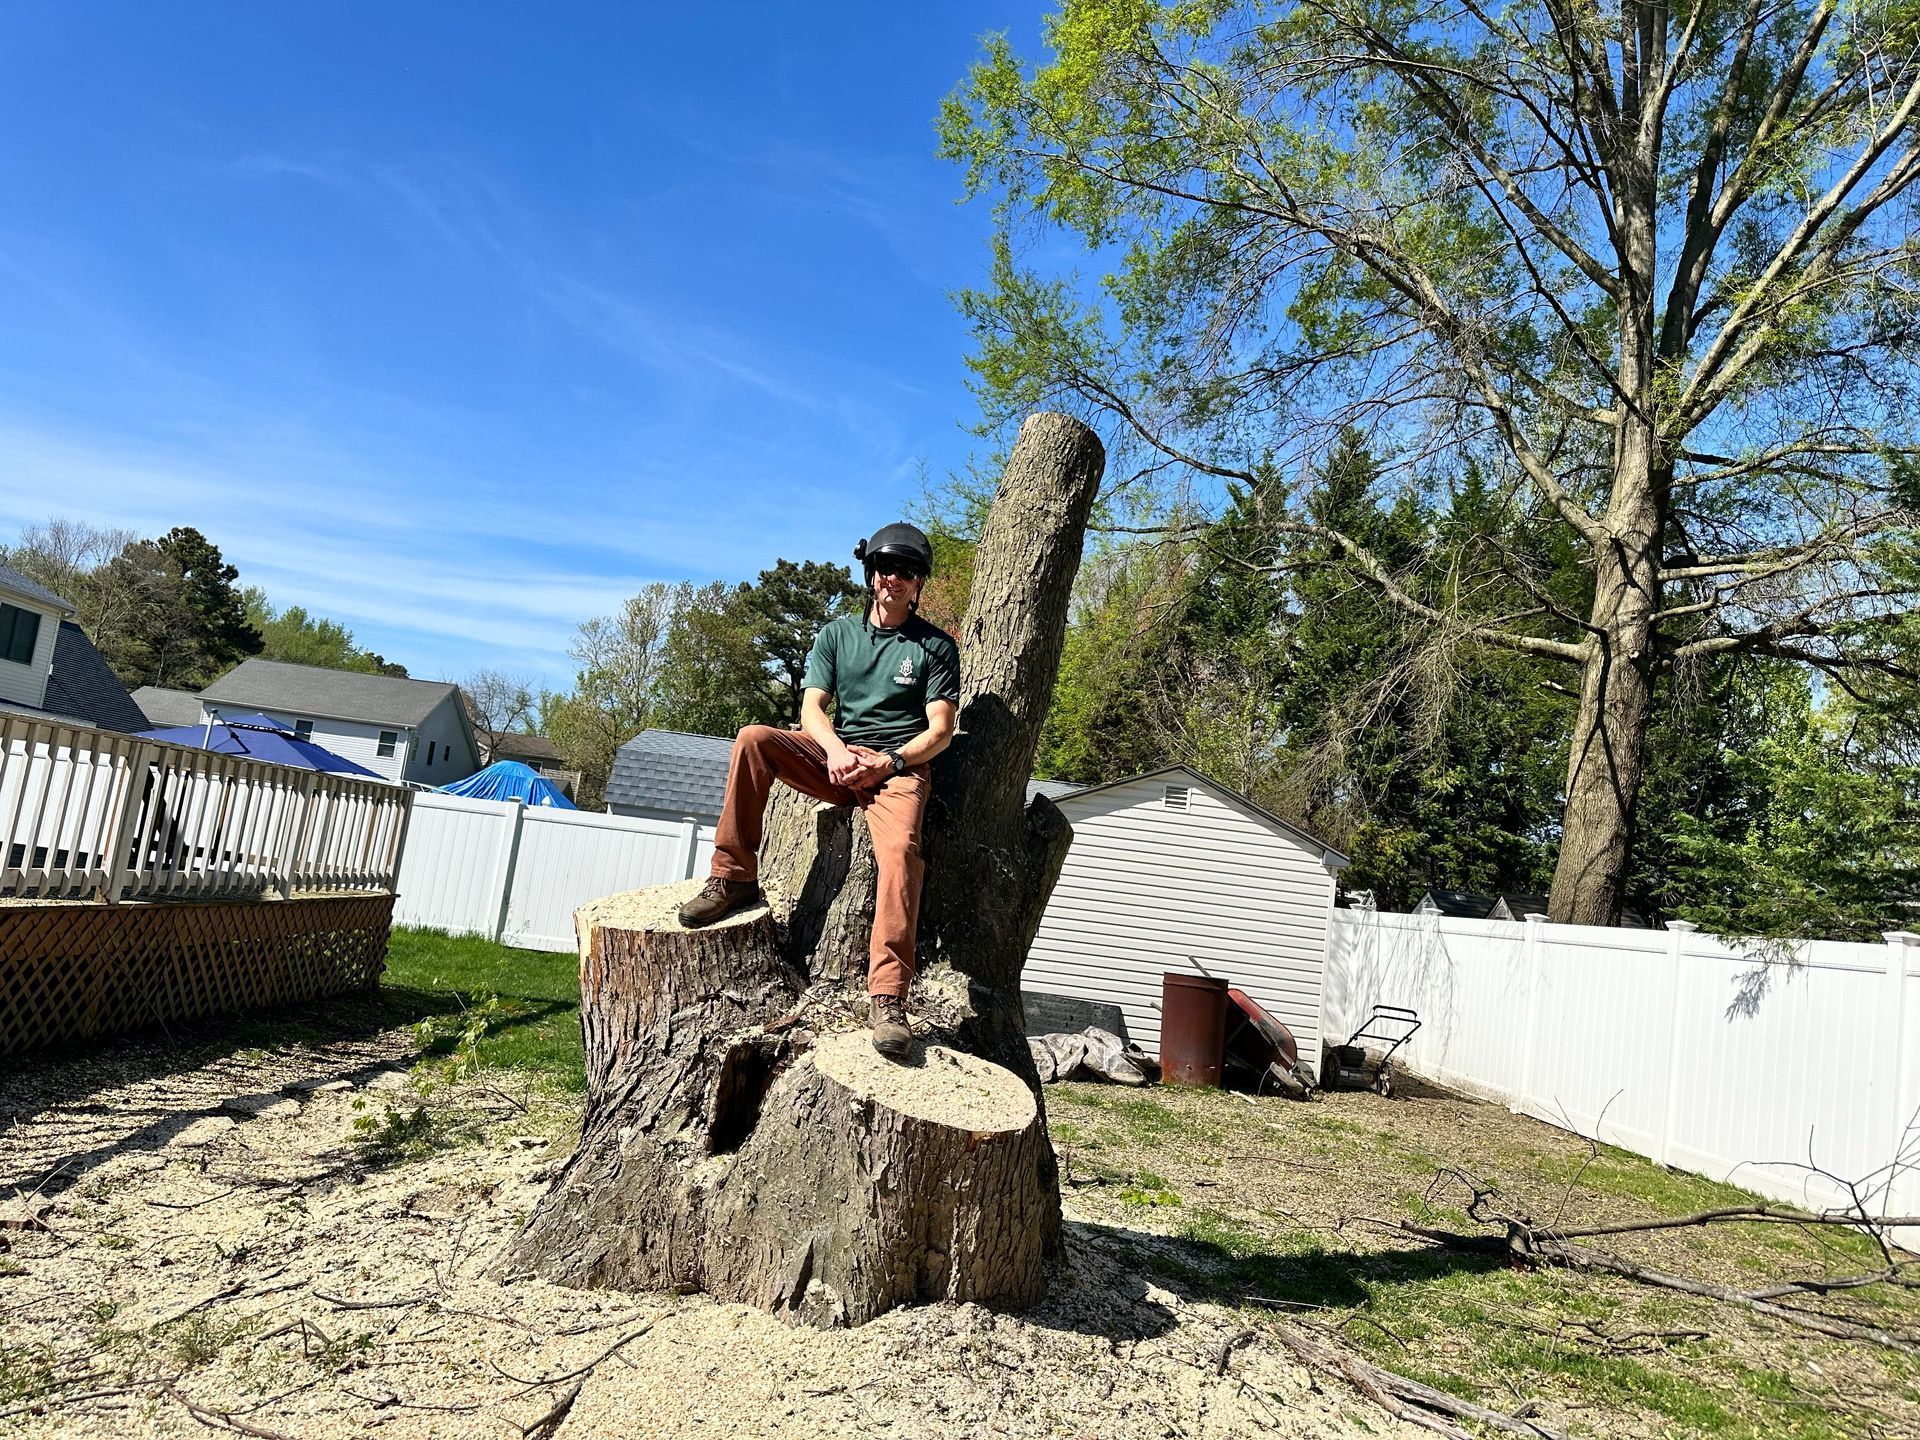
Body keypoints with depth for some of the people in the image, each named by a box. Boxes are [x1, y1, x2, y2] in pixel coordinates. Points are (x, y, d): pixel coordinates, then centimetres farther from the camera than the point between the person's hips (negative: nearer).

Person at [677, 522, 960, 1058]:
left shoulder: (936, 646, 7)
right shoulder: (836, 634, 14)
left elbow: (940, 731, -1)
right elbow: (812, 709, 4)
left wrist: (887, 764, -17)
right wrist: (837, 749, -18)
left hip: (900, 766, -3)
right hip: (835, 756, 4)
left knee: (901, 849, -34)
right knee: (753, 739, -22)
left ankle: (888, 998, -40)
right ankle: (734, 877, -14)